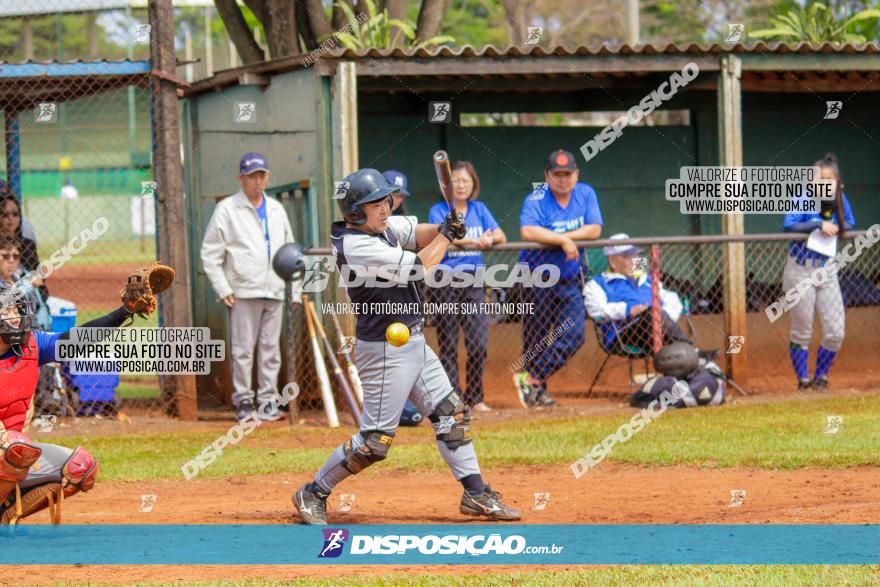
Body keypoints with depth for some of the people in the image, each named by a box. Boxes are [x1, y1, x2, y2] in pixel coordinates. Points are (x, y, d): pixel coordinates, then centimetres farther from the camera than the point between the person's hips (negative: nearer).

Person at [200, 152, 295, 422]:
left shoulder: (276, 209, 16)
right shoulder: (227, 209, 0)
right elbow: (210, 254, -3)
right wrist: (223, 290, -9)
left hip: (275, 292, 5)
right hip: (243, 293, -5)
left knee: (271, 348, 6)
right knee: (243, 349, -5)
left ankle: (267, 401, 10)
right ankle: (243, 402, 0)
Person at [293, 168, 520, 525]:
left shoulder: (383, 225, 4)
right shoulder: (356, 247, -23)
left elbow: (419, 235, 5)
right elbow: (419, 266, -24)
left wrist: (443, 228, -17)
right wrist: (448, 233, -11)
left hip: (414, 344, 10)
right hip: (385, 351, -10)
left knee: (451, 414, 9)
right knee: (375, 441, -6)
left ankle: (475, 494, 14)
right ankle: (312, 494, 7)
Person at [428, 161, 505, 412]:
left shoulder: (479, 209, 13)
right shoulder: (438, 210, 2)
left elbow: (501, 236, 5)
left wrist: (489, 239, -18)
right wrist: (473, 240, -29)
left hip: (473, 281, 3)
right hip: (446, 283, -3)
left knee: (479, 343, -3)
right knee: (448, 344, -2)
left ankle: (475, 398, 8)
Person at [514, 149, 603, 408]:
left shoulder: (586, 194, 3)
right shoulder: (536, 200, -13)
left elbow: (594, 230, -7)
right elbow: (527, 231, -31)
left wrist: (560, 236, -15)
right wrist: (563, 240, -28)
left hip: (569, 280, 5)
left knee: (574, 335, -7)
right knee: (535, 338, 0)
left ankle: (531, 379, -2)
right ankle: (537, 391, 12)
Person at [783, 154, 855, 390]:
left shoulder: (840, 200, 0)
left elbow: (850, 223, 13)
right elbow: (788, 224, -25)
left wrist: (836, 228, -8)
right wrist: (818, 224, -26)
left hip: (827, 271, 4)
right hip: (801, 272, -4)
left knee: (836, 332, 0)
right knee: (802, 332, 4)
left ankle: (821, 376, 19)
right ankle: (803, 379, 17)